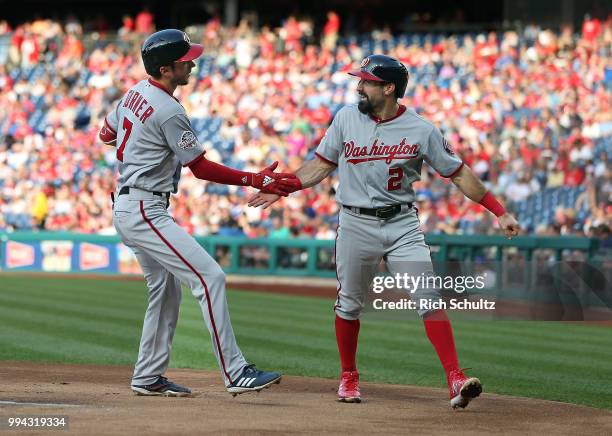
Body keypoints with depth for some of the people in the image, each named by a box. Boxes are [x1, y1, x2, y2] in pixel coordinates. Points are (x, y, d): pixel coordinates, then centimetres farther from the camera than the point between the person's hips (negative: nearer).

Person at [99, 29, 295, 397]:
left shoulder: (135, 93, 9)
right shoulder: (169, 111, -19)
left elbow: (106, 134, 24)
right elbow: (200, 167, -13)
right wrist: (255, 181, -12)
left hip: (128, 209, 11)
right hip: (144, 210, -11)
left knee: (166, 288, 19)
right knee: (209, 277, -15)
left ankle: (148, 377, 25)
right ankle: (236, 373, -18)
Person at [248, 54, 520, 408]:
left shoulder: (421, 130, -5)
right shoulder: (346, 119, 2)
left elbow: (459, 173, 0)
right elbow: (322, 165, 12)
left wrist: (500, 213, -4)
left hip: (402, 225, -2)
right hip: (356, 225, 2)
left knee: (429, 299, -12)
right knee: (349, 304, 9)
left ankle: (456, 380, -15)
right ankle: (349, 377, 30)